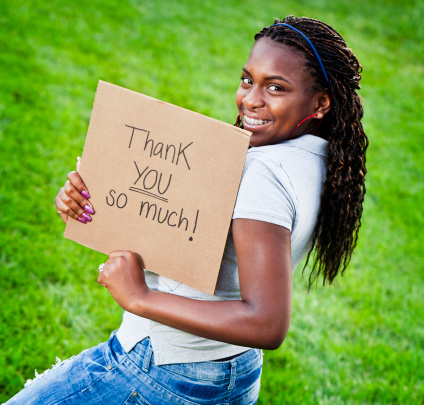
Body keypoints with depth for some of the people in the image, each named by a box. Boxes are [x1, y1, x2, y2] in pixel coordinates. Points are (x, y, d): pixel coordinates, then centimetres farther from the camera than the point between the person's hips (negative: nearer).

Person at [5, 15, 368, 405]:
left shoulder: (264, 174, -26)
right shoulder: (312, 161, 3)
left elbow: (268, 325, -36)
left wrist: (140, 298, -29)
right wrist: (85, 200, -8)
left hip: (158, 369, -9)